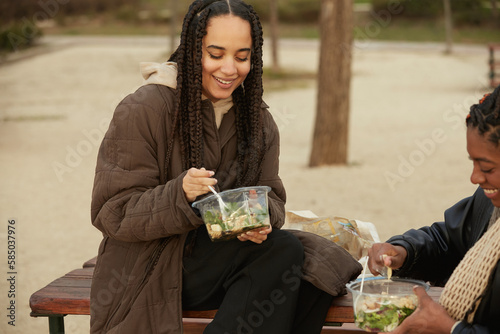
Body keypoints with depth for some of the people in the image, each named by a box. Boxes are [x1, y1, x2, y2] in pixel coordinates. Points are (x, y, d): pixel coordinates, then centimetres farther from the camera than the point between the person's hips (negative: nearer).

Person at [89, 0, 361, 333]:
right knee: (282, 251, -25)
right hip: (150, 269, -6)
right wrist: (179, 193, -31)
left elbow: (271, 196, 6)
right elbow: (112, 213, -13)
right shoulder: (142, 110, -11)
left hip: (224, 252, 6)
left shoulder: (257, 118, 7)